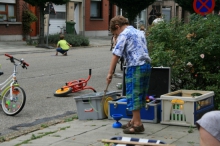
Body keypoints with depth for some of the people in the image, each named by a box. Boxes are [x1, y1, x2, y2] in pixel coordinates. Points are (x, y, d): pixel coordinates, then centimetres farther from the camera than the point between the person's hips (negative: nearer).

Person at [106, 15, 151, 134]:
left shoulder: (124, 34, -5)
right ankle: (135, 120, 21)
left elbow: (116, 55, -11)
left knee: (133, 95, -3)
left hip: (135, 67, -9)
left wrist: (110, 73, -11)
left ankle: (137, 124, -3)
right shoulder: (139, 32, 21)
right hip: (146, 65, 9)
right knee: (139, 95, 13)